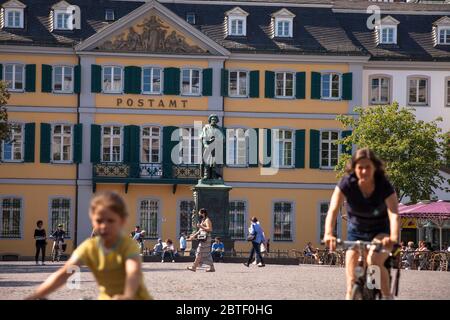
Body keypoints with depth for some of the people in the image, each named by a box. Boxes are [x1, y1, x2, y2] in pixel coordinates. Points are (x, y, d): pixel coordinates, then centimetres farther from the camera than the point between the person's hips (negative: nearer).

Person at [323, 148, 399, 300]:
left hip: (380, 230, -3)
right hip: (355, 229, 3)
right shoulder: (347, 183, -23)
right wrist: (328, 234, -51)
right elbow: (333, 210, -33)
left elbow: (394, 214, -39)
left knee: (374, 261, -27)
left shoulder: (384, 185, -26)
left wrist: (393, 238, -58)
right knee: (351, 265, -8)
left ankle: (387, 296, -11)